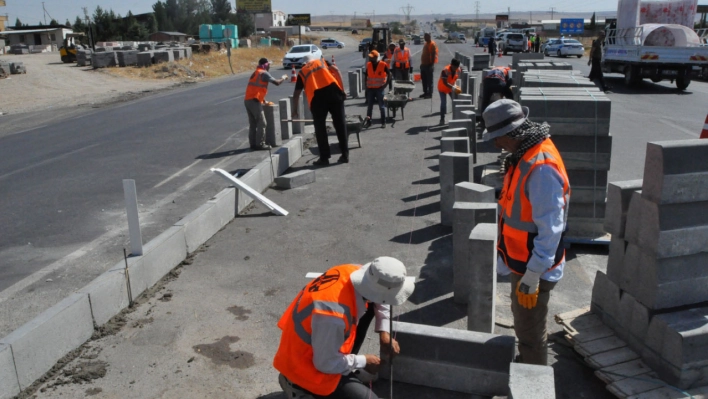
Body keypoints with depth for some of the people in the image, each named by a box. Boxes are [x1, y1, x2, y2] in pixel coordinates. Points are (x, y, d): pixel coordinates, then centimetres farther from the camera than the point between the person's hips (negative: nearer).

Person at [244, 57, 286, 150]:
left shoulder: (256, 73, 23)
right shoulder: (264, 73, -5)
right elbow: (276, 82, -9)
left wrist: (264, 100, 28)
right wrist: (283, 79, 11)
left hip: (247, 100, 9)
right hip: (254, 101, -9)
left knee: (253, 123, 13)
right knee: (261, 123, -4)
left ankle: (253, 144, 15)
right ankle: (260, 144, -3)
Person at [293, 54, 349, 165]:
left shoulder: (302, 72, 26)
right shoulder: (322, 61, 27)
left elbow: (296, 94, 25)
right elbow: (336, 71, 8)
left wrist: (294, 111, 35)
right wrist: (341, 89, 6)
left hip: (316, 97, -1)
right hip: (333, 91, 1)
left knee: (320, 128, 9)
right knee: (340, 124, 8)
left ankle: (324, 158, 9)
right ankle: (345, 155, 11)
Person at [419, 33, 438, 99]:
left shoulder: (432, 44, -13)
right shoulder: (426, 44, 15)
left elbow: (434, 55, -18)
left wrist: (431, 64, -20)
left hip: (429, 65, -9)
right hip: (424, 64, 9)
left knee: (429, 80, -4)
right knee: (424, 79, 13)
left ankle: (430, 94, 1)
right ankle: (425, 93, 22)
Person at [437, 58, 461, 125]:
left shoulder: (458, 70, -13)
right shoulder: (445, 70, -32)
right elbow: (445, 83, -35)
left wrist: (455, 85, -11)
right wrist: (453, 87, -43)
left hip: (451, 88, 6)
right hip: (442, 88, -6)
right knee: (443, 103, -11)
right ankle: (442, 119, -2)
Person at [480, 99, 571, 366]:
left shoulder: (541, 167, -28)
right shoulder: (524, 155, 3)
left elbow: (550, 229, -28)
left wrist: (532, 276, -24)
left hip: (534, 267, -10)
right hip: (522, 261, 10)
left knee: (530, 333, 6)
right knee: (522, 322, 26)